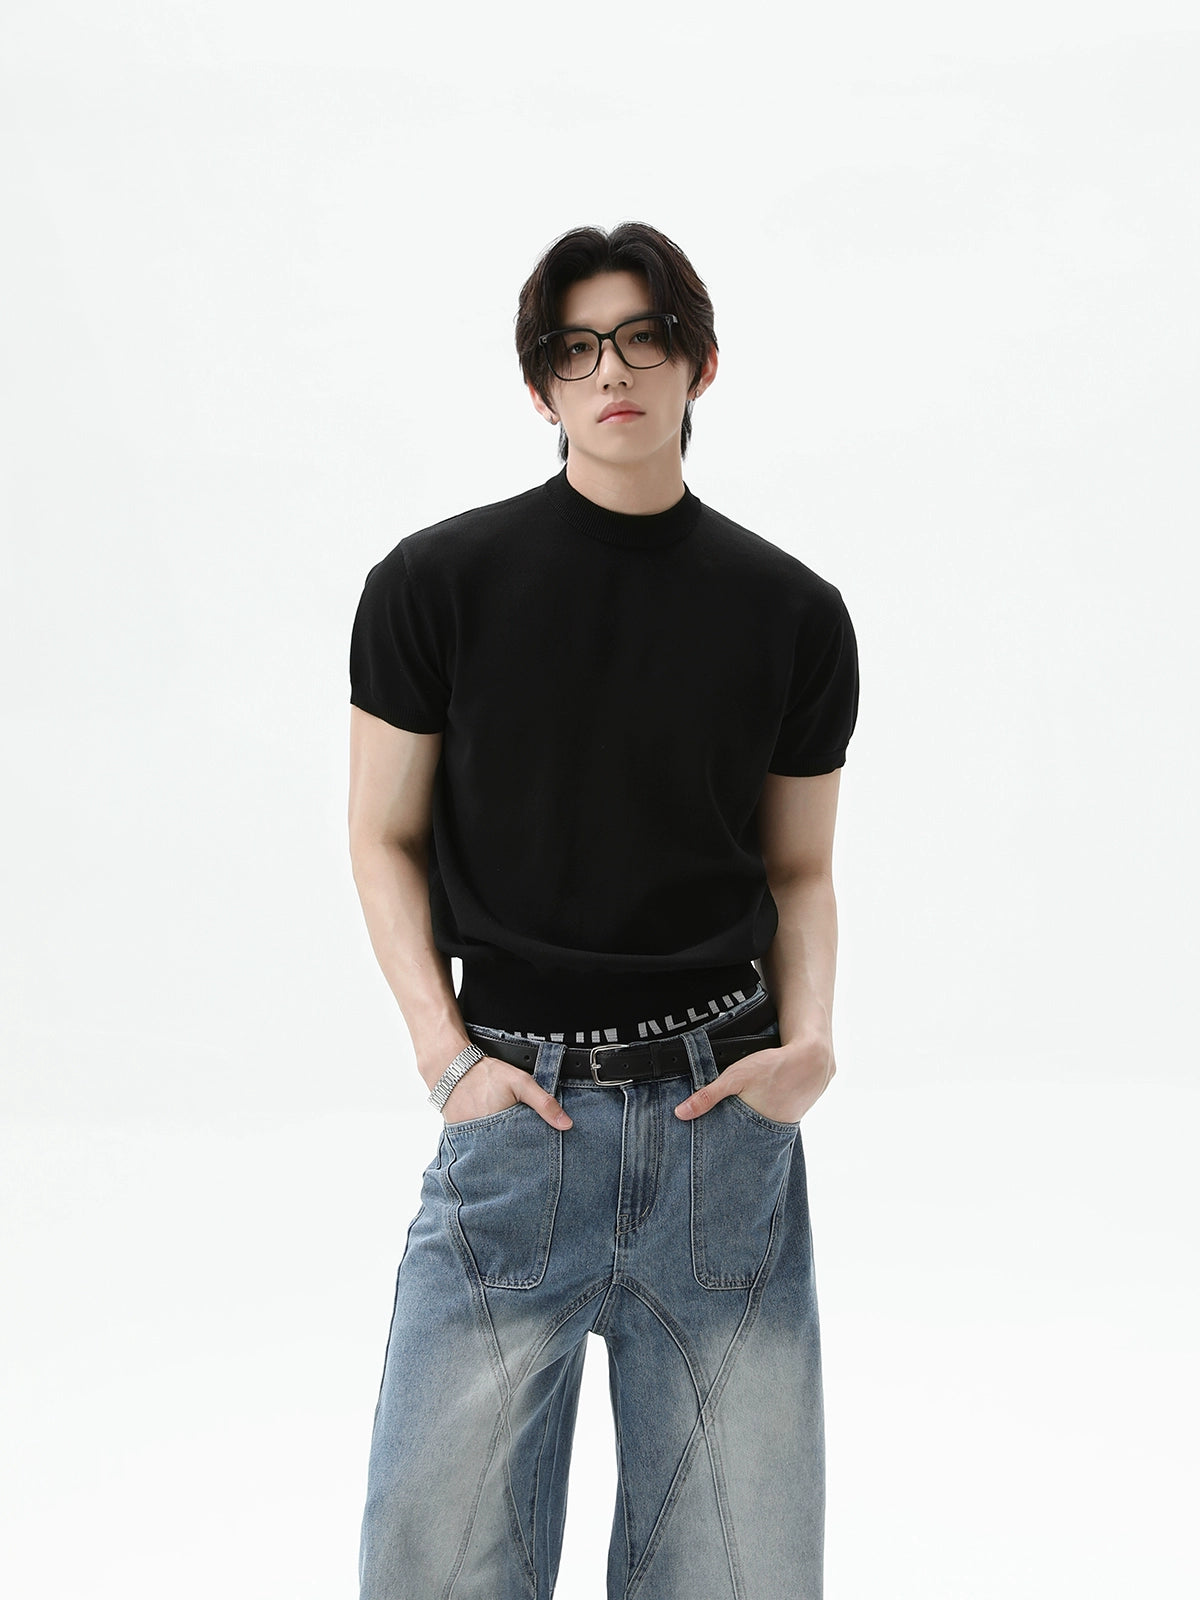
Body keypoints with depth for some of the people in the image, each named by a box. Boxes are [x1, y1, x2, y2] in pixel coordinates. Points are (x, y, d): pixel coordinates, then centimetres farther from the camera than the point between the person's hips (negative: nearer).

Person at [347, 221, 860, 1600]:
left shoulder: (792, 614, 5)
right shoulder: (435, 585, 0)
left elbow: (799, 868, 12)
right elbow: (385, 839, 5)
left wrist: (810, 1037, -6)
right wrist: (444, 1054, -6)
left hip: (726, 1116, 2)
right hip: (518, 1110, -1)